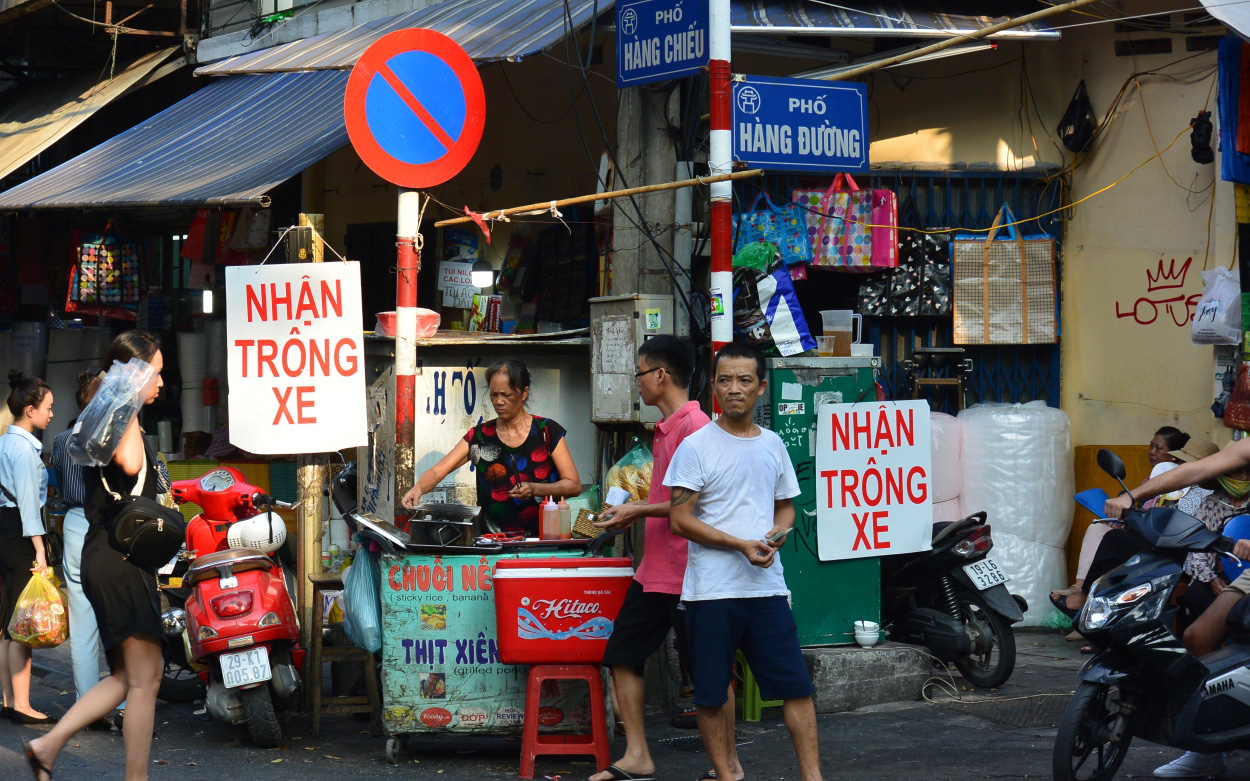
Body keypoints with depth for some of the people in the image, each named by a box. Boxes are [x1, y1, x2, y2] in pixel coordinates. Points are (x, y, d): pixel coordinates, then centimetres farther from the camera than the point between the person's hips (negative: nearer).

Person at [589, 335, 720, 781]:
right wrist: (631, 512, 14)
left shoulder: (694, 426, -17)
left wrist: (641, 510, -15)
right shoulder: (666, 428, 15)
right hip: (655, 571, 10)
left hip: (686, 572, -10)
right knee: (622, 655, 8)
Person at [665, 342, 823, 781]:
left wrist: (776, 535, -1)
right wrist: (741, 544, -15)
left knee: (796, 685, 0)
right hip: (712, 591, -3)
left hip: (767, 585, 4)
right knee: (711, 693, 3)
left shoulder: (772, 445, 12)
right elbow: (680, 519, -7)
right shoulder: (697, 447, -3)